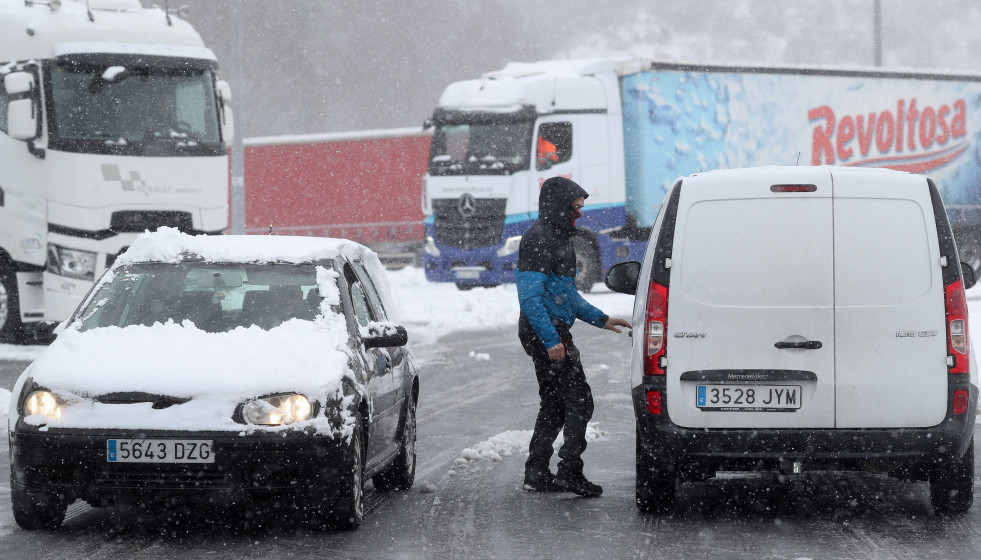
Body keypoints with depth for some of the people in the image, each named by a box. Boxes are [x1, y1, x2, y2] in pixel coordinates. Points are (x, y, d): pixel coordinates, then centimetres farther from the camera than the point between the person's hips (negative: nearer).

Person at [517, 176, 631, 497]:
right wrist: (551, 340, -26)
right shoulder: (538, 239, -14)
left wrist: (601, 320, 23)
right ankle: (569, 473, -10)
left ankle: (536, 474, 16)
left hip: (552, 335, 11)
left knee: (555, 405, 13)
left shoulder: (558, 238, 20)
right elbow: (530, 296, -21)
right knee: (579, 402, -10)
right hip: (546, 335, -11)